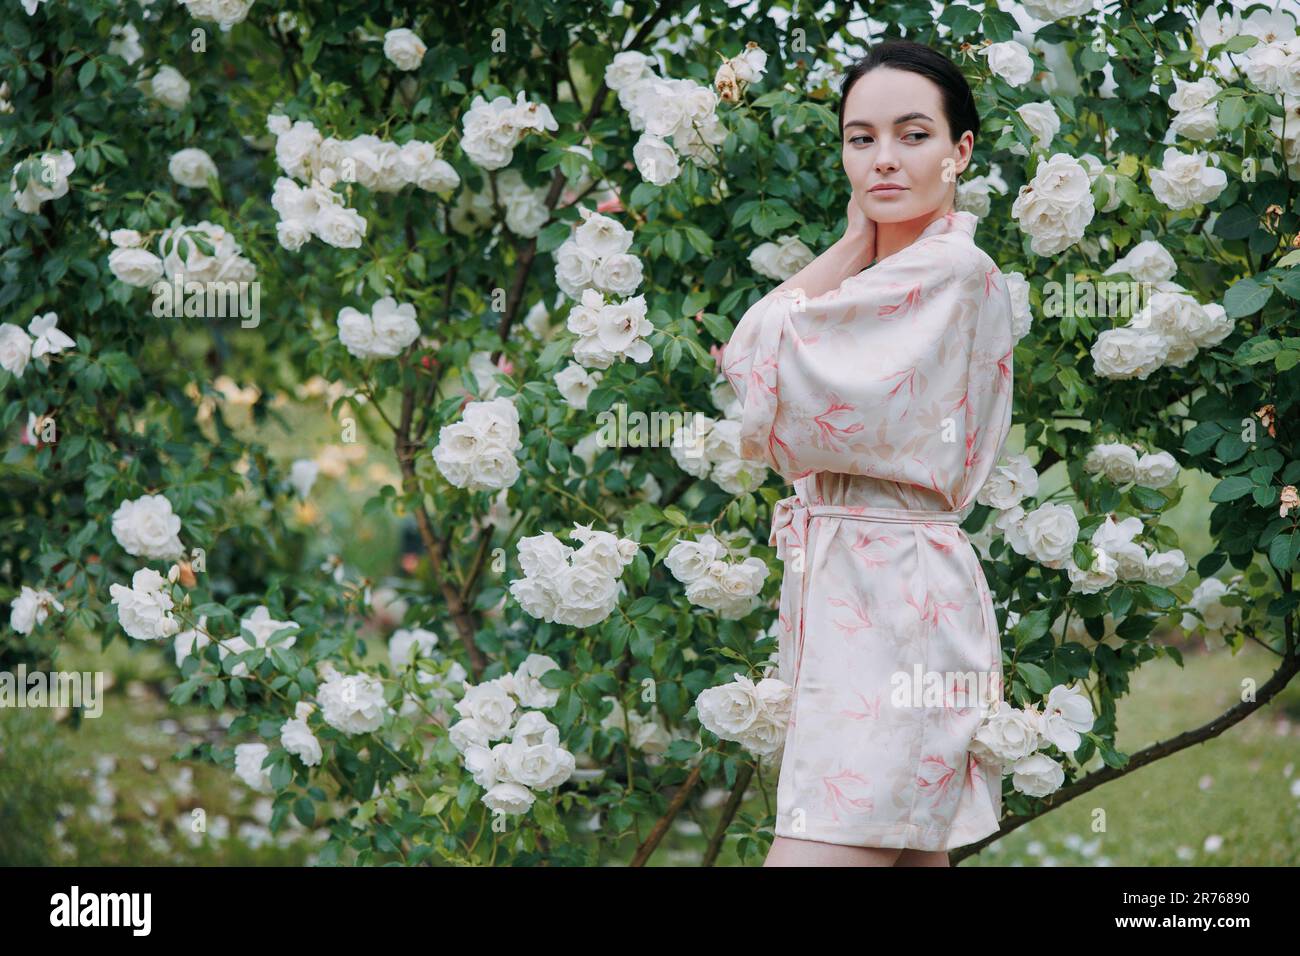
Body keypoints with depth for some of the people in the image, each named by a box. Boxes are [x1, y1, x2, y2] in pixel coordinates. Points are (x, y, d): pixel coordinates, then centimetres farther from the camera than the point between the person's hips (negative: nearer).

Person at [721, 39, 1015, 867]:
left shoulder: (953, 271, -11)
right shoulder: (881, 278, 20)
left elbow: (750, 359, -13)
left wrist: (852, 247, -1)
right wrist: (857, 246, 9)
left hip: (890, 604, -10)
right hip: (840, 587, 10)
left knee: (812, 854, -14)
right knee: (913, 855, 11)